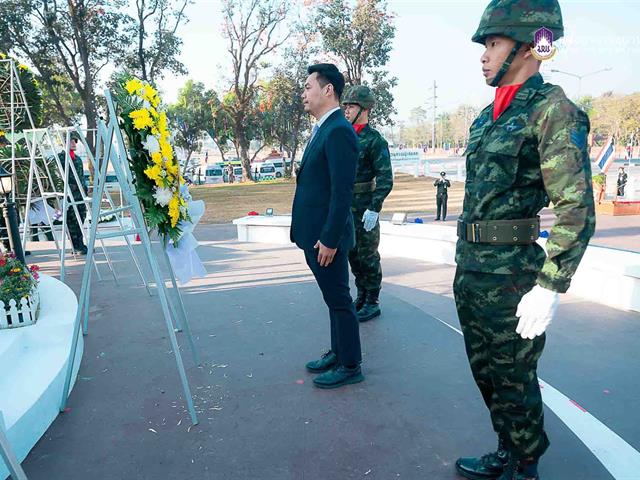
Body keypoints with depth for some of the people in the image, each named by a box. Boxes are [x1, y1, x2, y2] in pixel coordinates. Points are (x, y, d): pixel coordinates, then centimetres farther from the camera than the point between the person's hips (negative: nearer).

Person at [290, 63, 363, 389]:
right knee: (333, 298, 19)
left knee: (339, 300, 3)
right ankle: (338, 353, 33)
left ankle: (350, 366, 18)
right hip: (314, 233, 9)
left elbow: (342, 191, -22)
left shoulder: (338, 131, -17)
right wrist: (313, 234, 16)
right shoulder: (323, 129, 14)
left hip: (326, 236, -9)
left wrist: (330, 239, -21)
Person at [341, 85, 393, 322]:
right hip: (345, 206, 7)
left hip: (364, 208, -7)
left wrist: (374, 209, -21)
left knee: (368, 256, 1)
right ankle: (361, 296, 28)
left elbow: (386, 179, -15)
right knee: (352, 254, 14)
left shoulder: (375, 140, -10)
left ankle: (372, 303, 12)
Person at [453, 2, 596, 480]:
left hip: (511, 275, -8)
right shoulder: (488, 117, 14)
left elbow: (577, 209, -17)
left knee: (514, 378, 7)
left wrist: (550, 287, -22)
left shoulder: (553, 110, -12)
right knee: (486, 371, 20)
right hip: (470, 269, 9)